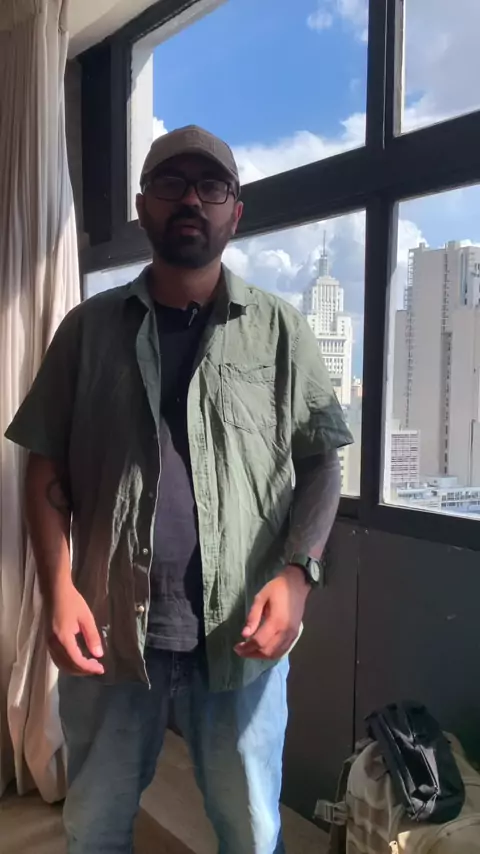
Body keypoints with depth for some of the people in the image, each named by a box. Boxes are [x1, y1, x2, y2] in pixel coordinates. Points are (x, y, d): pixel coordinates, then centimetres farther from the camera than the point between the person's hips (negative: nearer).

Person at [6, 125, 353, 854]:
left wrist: (298, 572, -13)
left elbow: (321, 461, 2)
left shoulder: (280, 329, 1)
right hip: (109, 628, 2)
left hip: (240, 632, -1)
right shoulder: (90, 327, 4)